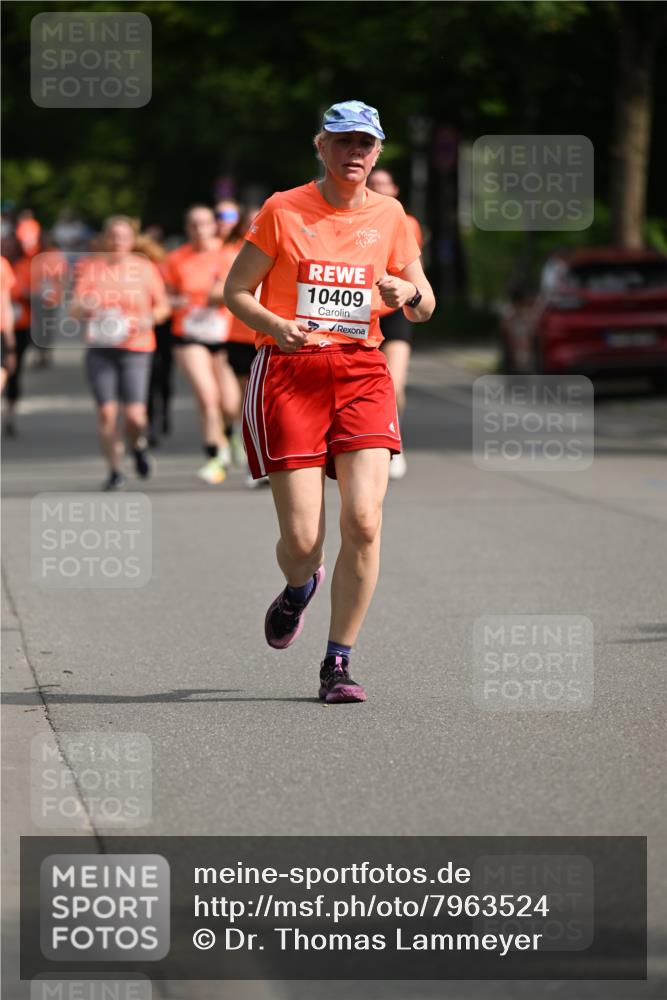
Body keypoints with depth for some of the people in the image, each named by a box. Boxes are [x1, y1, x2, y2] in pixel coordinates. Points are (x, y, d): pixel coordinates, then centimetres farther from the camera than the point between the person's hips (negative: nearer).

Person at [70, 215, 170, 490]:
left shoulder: (145, 268, 3)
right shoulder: (90, 267, 3)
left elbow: (163, 305, 11)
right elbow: (74, 309, 0)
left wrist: (150, 317, -11)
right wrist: (83, 306, -24)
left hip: (136, 348, -1)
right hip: (100, 347, 1)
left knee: (134, 415, -10)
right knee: (106, 411, -4)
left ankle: (139, 446, 25)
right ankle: (114, 470, 12)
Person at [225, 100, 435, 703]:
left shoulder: (389, 217, 10)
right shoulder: (283, 210, 1)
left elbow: (424, 308, 17)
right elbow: (236, 290, 4)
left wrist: (408, 295, -7)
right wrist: (276, 326, -16)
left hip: (361, 371, 2)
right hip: (288, 370, -2)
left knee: (364, 519, -15)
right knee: (301, 537, -7)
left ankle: (338, 663, -2)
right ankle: (299, 588, 33)